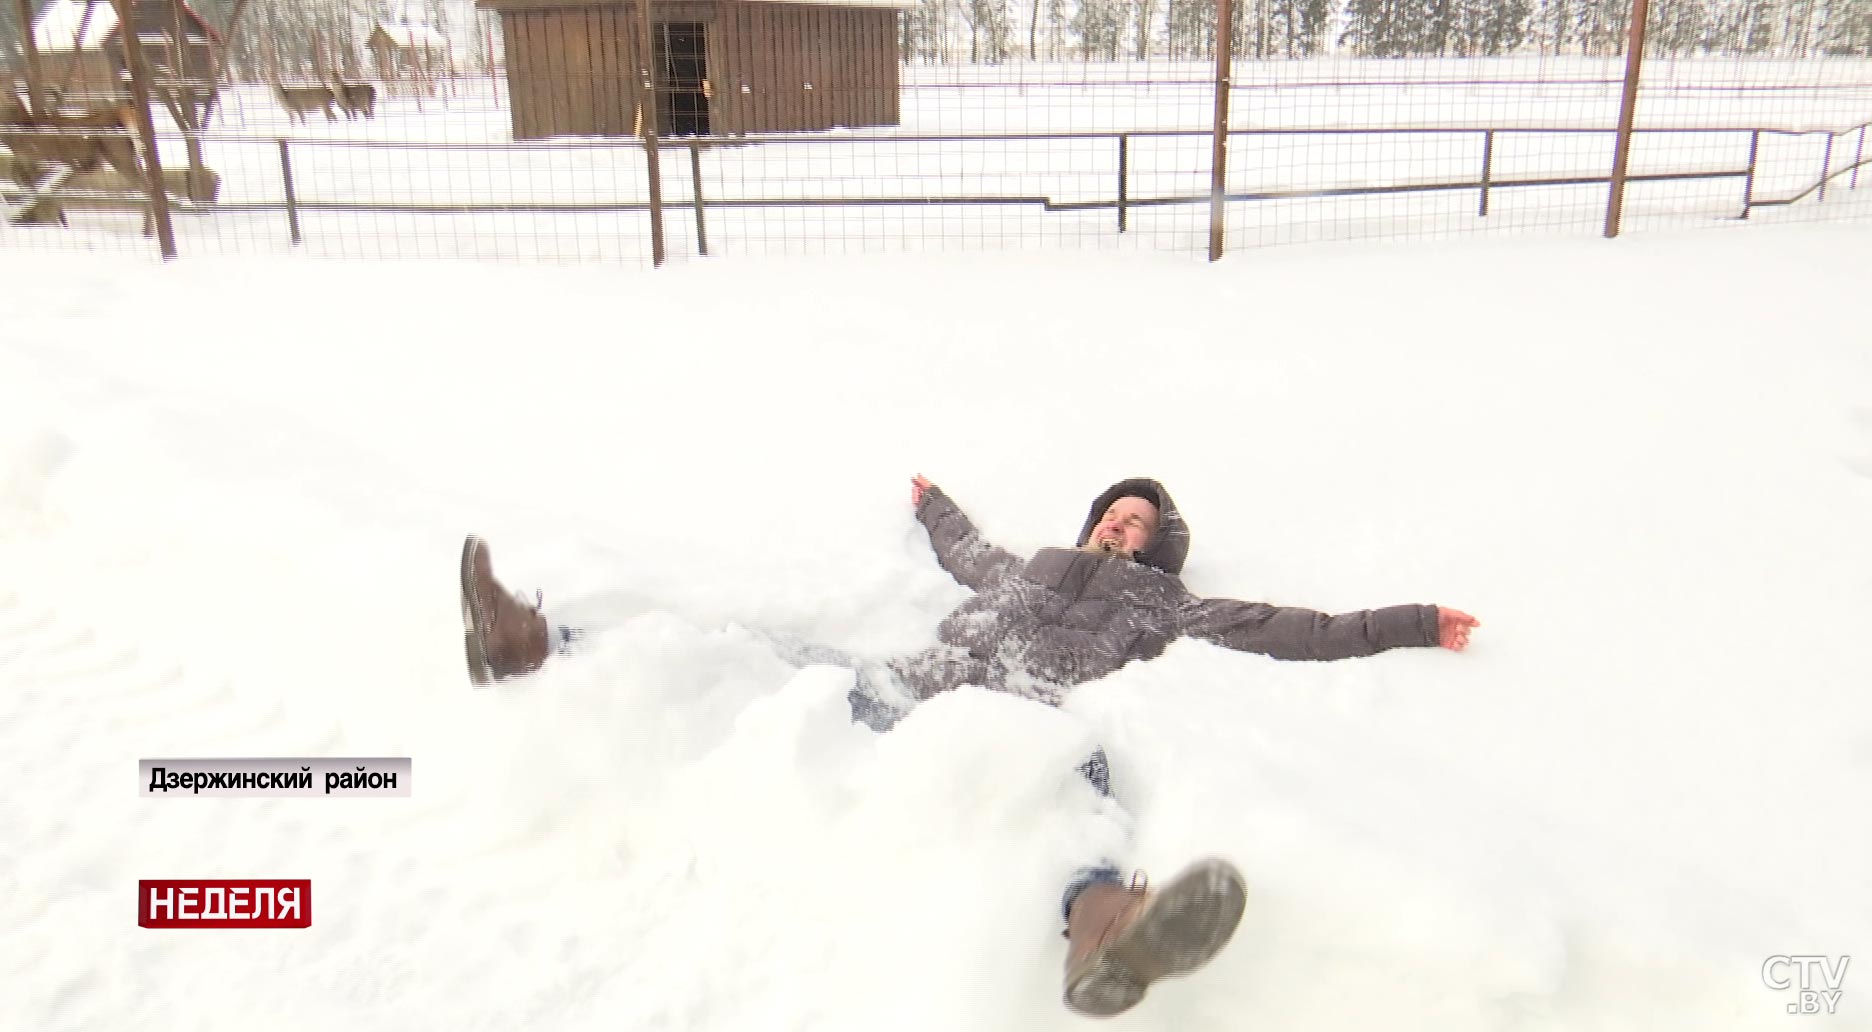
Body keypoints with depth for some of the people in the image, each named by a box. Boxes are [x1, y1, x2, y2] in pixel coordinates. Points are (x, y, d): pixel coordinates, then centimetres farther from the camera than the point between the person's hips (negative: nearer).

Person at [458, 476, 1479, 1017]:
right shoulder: (1027, 569, 36)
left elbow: (1288, 628, 23)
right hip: (912, 692, 5)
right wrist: (933, 506, 75)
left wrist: (1409, 625, 22)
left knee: (1076, 764, -42)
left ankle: (1098, 920, -76)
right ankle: (538, 647, -10)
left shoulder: (1157, 602, 25)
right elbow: (967, 550, 56)